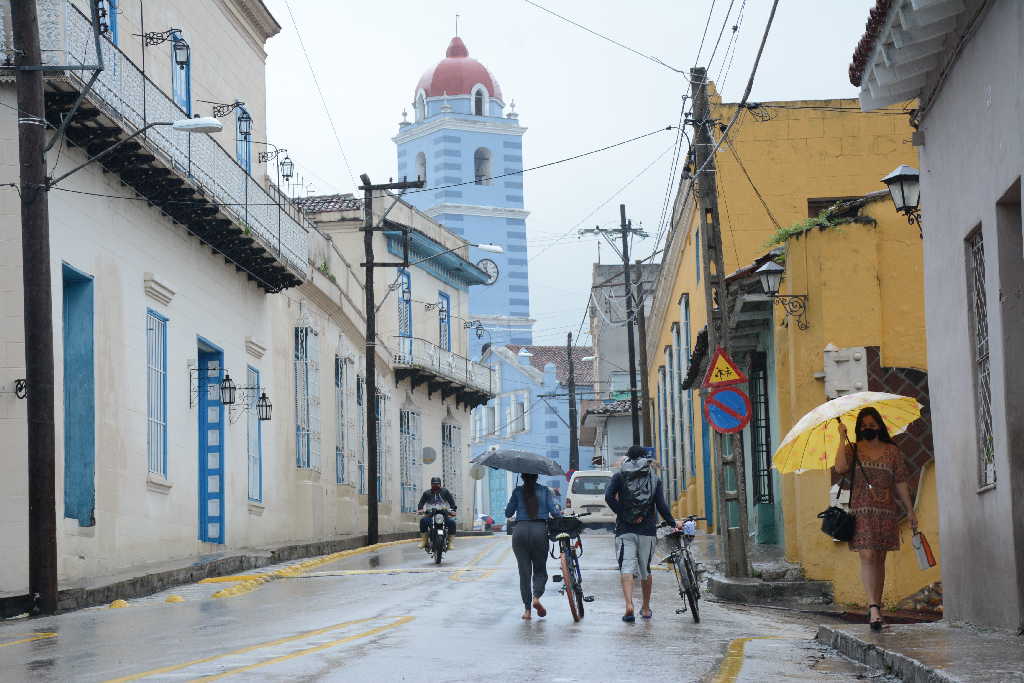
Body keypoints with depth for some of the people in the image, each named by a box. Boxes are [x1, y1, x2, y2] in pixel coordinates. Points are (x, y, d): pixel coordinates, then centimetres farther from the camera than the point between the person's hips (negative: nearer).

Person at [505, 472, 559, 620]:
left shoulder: (518, 491, 7)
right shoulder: (544, 491, 7)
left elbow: (508, 513, 6)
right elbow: (554, 512, -2)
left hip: (520, 531, 0)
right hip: (540, 530, 0)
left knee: (524, 572, 7)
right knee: (540, 569, 13)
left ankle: (527, 609, 3)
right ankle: (536, 597, -15)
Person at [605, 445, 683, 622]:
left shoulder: (619, 476, 5)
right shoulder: (655, 479, 8)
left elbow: (609, 496, -11)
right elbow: (661, 506, 0)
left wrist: (623, 514, -7)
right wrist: (673, 523, 13)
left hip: (625, 530, -2)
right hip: (648, 530, 2)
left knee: (626, 568, -9)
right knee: (645, 569, 15)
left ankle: (629, 605, -29)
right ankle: (646, 608, 26)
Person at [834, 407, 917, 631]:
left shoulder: (892, 451, 12)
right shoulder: (853, 449, 7)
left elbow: (900, 483, 11)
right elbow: (840, 467, -12)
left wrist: (910, 510, 8)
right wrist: (842, 439, -11)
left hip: (886, 511, 2)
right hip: (861, 510, -2)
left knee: (879, 559, 5)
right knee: (867, 556, -14)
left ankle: (875, 607, 11)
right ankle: (873, 606, -20)